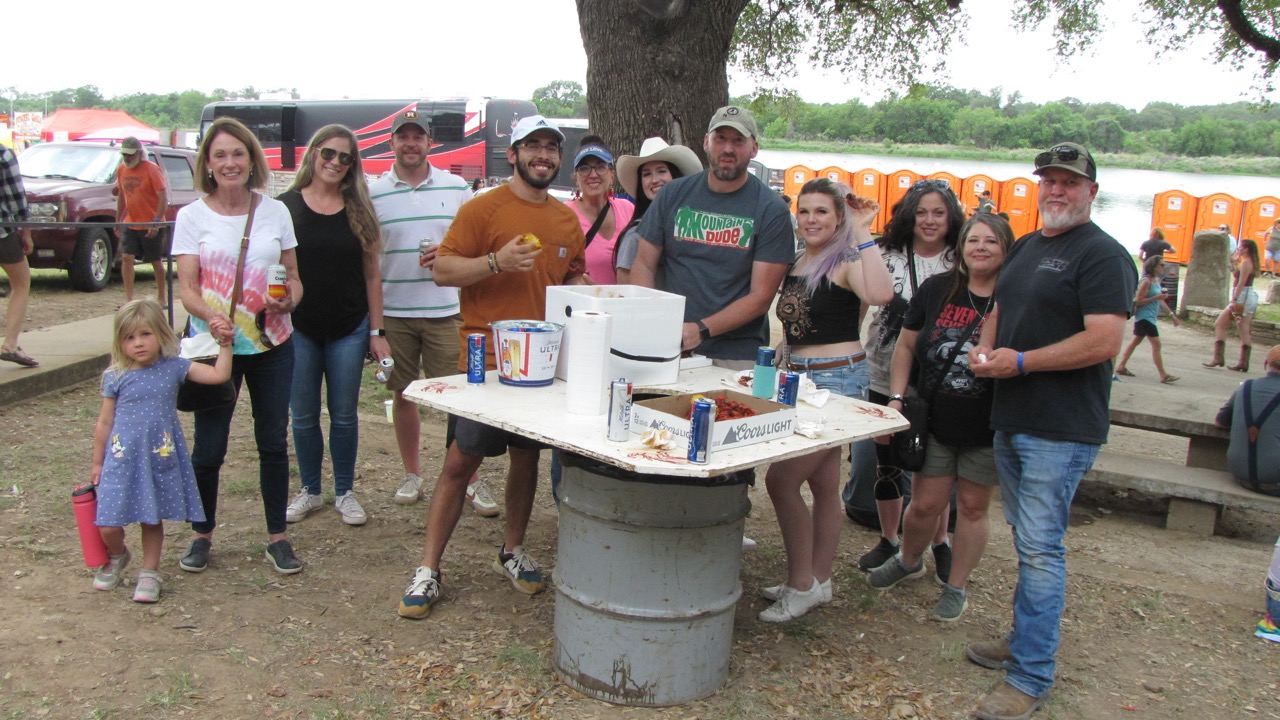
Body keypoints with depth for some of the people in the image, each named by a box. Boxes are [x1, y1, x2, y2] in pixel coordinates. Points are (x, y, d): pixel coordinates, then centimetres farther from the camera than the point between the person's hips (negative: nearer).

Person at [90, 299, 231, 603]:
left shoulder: (174, 368, -1)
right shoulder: (116, 377, -3)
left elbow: (219, 375, -6)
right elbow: (105, 423, 6)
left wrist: (225, 344, -9)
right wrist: (97, 463, 11)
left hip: (161, 460, 1)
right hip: (123, 461, -1)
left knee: (153, 520, 10)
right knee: (108, 526, -1)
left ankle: (150, 573, 28)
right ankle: (116, 556, 32)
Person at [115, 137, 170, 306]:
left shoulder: (152, 169, -13)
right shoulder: (121, 170, 5)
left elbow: (164, 198, -16)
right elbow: (121, 196, 16)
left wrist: (156, 222, -23)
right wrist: (118, 221, 14)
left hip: (151, 226, -5)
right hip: (130, 224, 5)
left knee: (156, 261, 6)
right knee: (126, 257, -6)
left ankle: (162, 298, 19)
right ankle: (129, 299, -4)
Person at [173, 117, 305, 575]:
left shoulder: (275, 211, 4)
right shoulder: (192, 217, -2)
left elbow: (293, 275, 9)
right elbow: (187, 287, -6)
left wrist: (290, 299, -14)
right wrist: (211, 317, -27)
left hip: (272, 344, 2)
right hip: (216, 345, -1)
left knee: (274, 442, 7)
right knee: (209, 447, 3)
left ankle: (277, 536, 21)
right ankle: (202, 534, 24)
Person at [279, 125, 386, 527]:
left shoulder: (359, 211, 3)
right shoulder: (285, 207, -1)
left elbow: (372, 274, 4)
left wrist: (376, 331, 1)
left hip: (349, 331, 1)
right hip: (298, 330, 0)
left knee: (344, 415, 7)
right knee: (303, 417, 8)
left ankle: (345, 493, 21)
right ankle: (309, 491, 24)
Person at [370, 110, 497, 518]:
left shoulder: (456, 188, 5)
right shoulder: (374, 194, 4)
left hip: (445, 311, -1)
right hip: (392, 312, 1)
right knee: (403, 394, 9)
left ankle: (472, 480, 8)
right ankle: (411, 474, 25)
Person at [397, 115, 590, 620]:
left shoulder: (566, 220, 12)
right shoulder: (483, 209, -5)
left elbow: (575, 276, 24)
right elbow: (442, 270, -8)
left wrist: (582, 291, 2)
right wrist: (496, 262, -22)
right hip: (484, 362, -5)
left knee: (527, 457, 14)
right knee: (460, 461, -3)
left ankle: (513, 551, 32)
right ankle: (428, 569, 8)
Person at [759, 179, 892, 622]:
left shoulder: (846, 261, -11)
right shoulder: (796, 262, 12)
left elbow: (880, 294, -34)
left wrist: (862, 234, -29)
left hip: (837, 380, -8)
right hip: (801, 378, 8)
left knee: (781, 479, -10)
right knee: (823, 484, 15)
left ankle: (802, 585, 4)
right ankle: (818, 582, 26)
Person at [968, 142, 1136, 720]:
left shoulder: (1102, 255, -12)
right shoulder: (1024, 247, 15)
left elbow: (1104, 342, -21)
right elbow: (1001, 309, 26)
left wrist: (1020, 362, -19)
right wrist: (984, 348, 4)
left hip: (1061, 431, -9)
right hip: (1011, 420, 9)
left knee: (1040, 548, -7)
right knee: (1026, 539, 19)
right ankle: (1024, 639, 33)